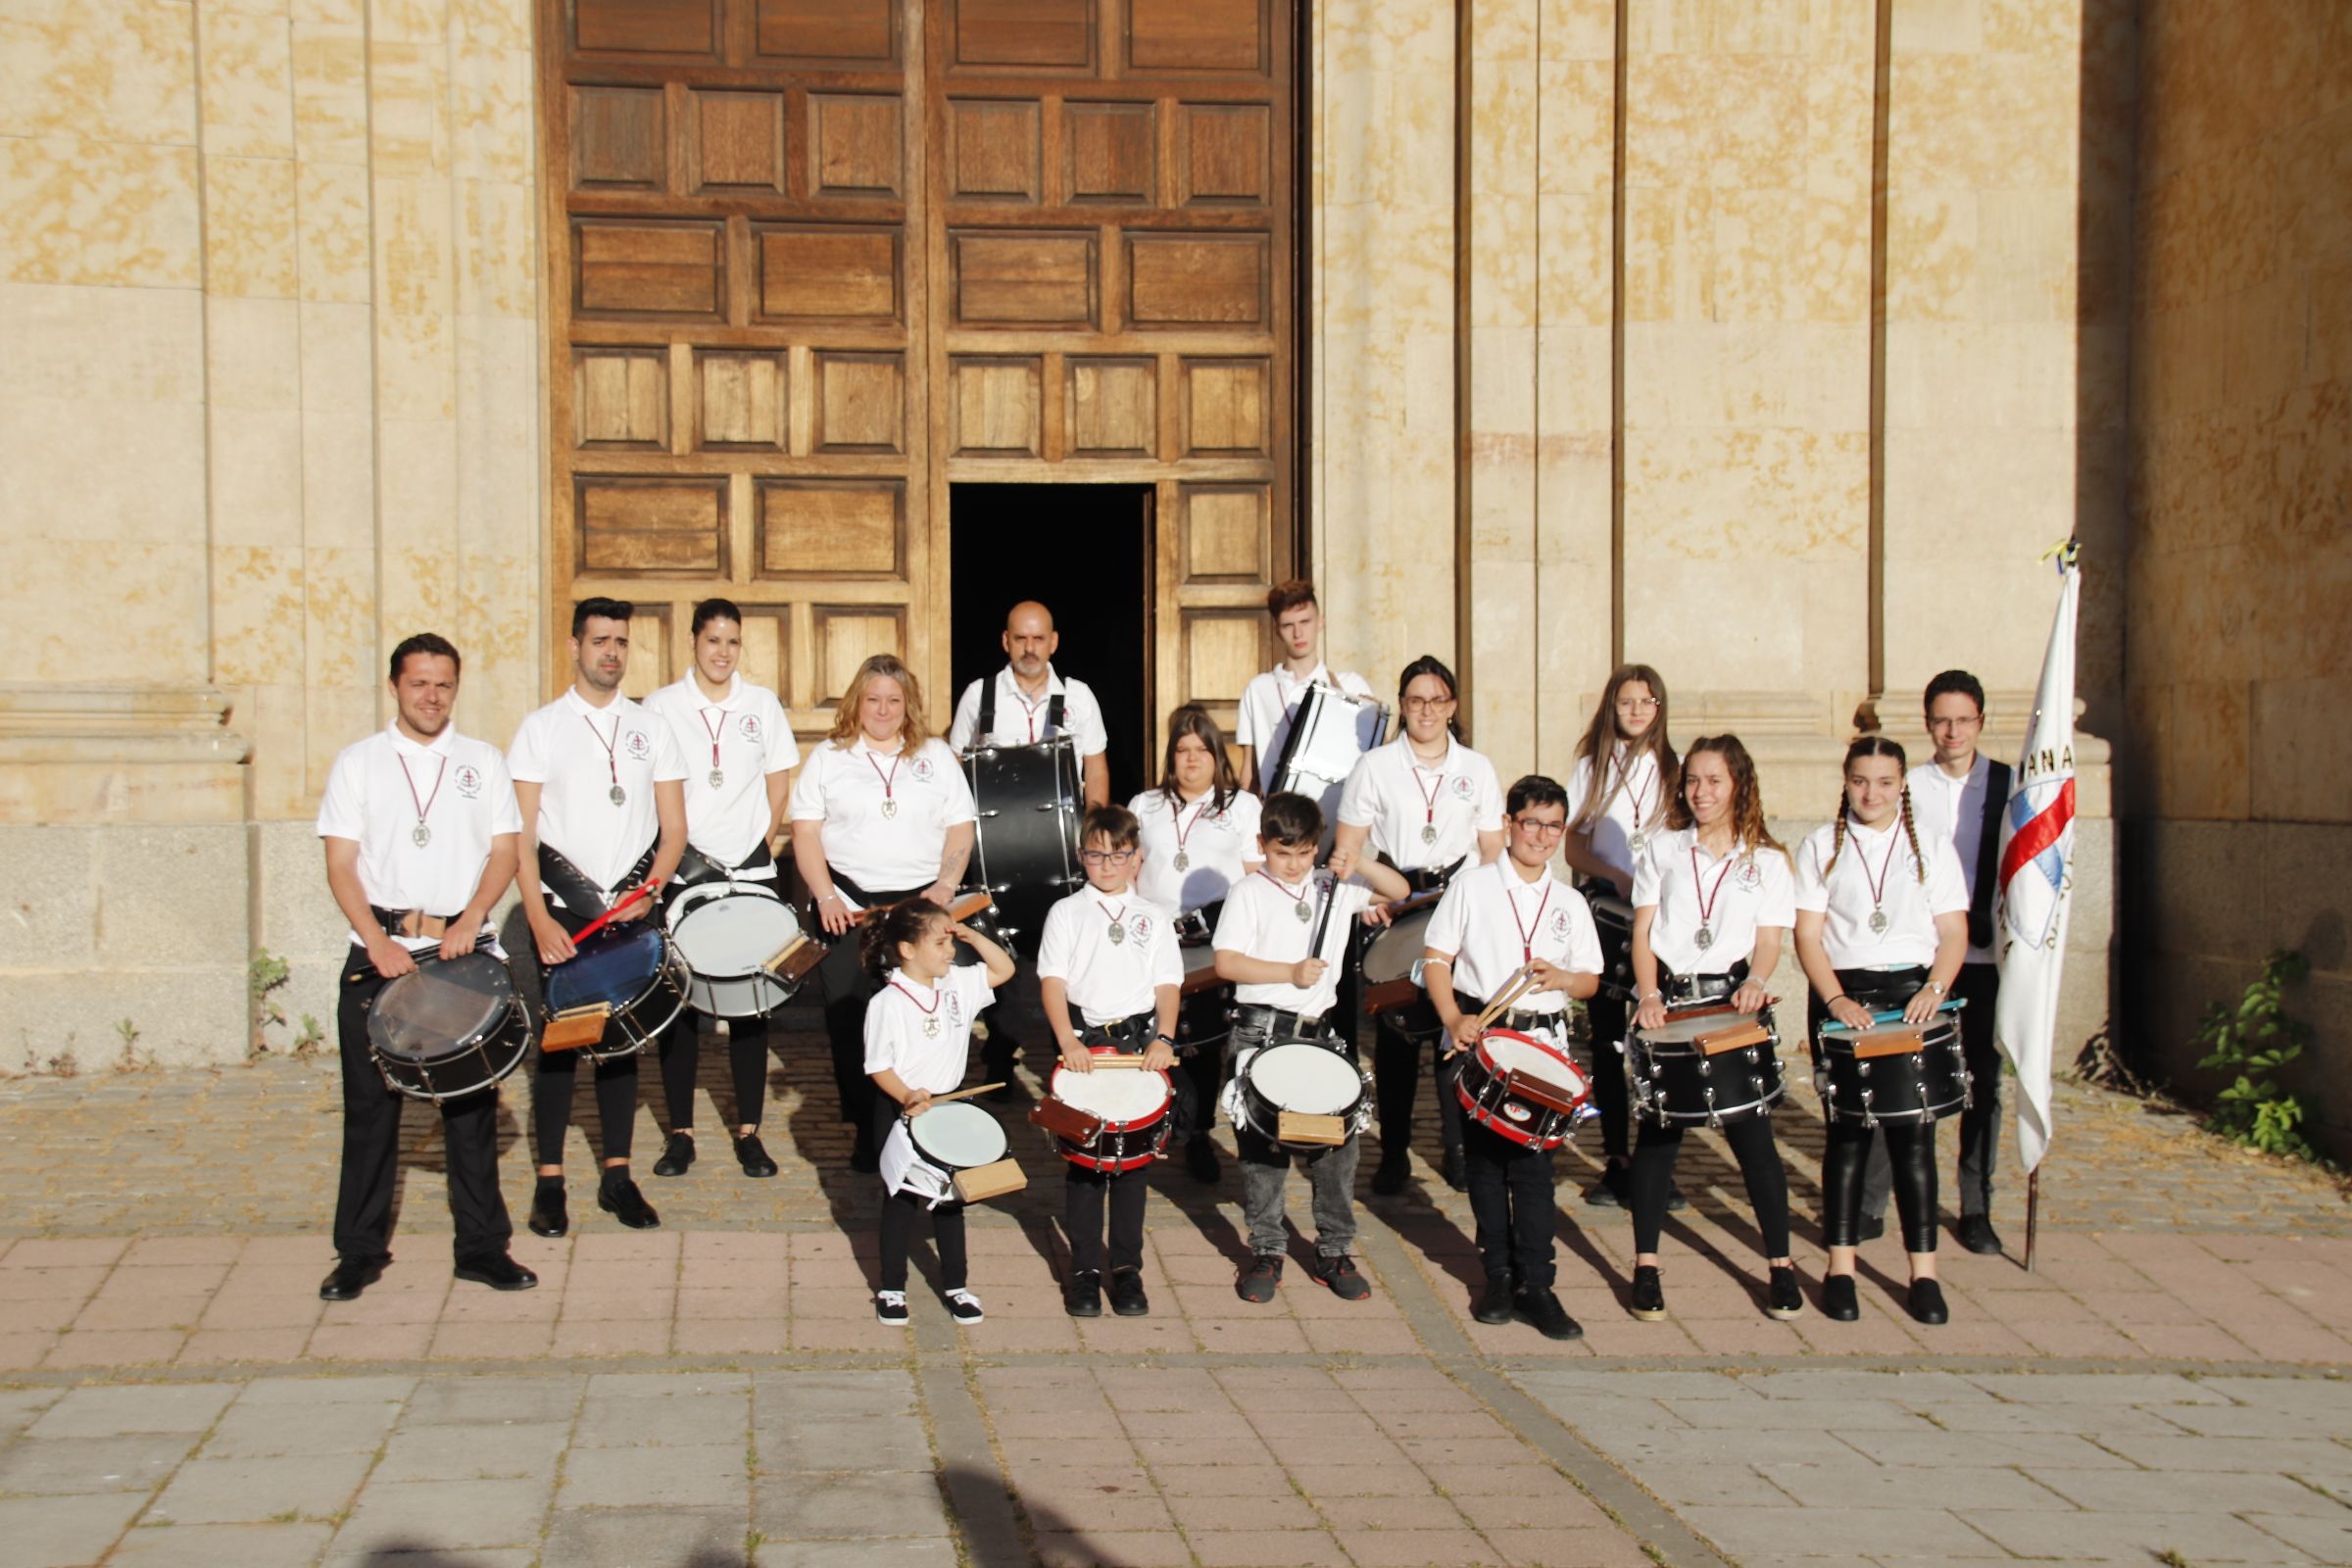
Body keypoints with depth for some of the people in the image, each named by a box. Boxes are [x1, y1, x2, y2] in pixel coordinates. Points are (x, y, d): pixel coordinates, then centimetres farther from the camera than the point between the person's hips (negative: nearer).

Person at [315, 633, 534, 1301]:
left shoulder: (482, 761, 10)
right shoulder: (358, 762, 6)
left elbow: (505, 850, 5)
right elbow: (340, 864, 0)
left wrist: (471, 920, -12)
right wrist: (378, 944, -12)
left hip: (462, 949, 1)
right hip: (380, 951, -1)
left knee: (472, 1101, 3)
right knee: (370, 1104, 2)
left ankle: (482, 1246, 10)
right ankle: (360, 1252, 11)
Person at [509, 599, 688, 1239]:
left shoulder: (651, 729, 9)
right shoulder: (541, 727, 1)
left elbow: (674, 829, 7)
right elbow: (521, 833, -4)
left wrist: (648, 890, -10)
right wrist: (539, 918, -13)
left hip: (632, 908, 2)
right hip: (561, 909, -2)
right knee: (558, 1039, -1)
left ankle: (618, 1176, 13)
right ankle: (549, 1181, 5)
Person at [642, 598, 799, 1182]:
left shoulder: (762, 704, 6)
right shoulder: (662, 706, 2)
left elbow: (778, 788, 10)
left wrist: (761, 848, 0)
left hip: (750, 873, 1)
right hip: (681, 875, -1)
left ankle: (749, 1132, 9)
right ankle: (680, 1133, 10)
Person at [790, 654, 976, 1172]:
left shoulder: (936, 756, 11)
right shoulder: (828, 758, 8)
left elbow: (961, 827, 8)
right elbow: (806, 831, 4)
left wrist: (946, 885, -7)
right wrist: (826, 897, -8)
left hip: (922, 904, 0)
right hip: (849, 907, 0)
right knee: (851, 1019, -1)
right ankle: (864, 1130, 9)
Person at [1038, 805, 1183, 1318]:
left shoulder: (1152, 916, 8)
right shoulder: (1066, 913, 3)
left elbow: (1167, 984, 5)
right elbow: (1052, 981, -5)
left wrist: (1164, 1038, -11)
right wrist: (1069, 1042, -18)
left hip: (1140, 1039, 1)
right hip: (1084, 1040, -1)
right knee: (1083, 1156, 2)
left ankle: (1127, 1266, 14)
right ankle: (1084, 1267, 9)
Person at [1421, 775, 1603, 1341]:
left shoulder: (1570, 903, 11)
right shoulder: (1472, 886, 3)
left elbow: (1591, 981, 13)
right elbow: (1435, 959, 0)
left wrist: (1562, 978, -10)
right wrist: (1454, 1020, -14)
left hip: (1544, 1043, 1)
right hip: (1479, 1038, -1)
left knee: (1533, 1161, -5)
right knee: (1484, 1159, 4)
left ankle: (1535, 1284, -2)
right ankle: (1499, 1275, 15)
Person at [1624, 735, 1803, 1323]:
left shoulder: (1767, 861, 8)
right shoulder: (1662, 850, 9)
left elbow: (1770, 938, 1)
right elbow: (1643, 931, 5)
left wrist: (1756, 981, -20)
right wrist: (1649, 994, -10)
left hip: (1733, 1001, -1)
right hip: (1668, 999, 1)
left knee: (1751, 1132, -2)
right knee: (1658, 1132, 2)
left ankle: (1780, 1264, 10)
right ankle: (1646, 1265, 9)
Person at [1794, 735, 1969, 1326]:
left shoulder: (1932, 849, 10)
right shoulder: (1819, 847, 7)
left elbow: (1954, 933, 5)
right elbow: (1808, 934, 1)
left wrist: (1933, 989, -13)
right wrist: (1835, 1000, -13)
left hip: (1914, 995, 0)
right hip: (1842, 996, 0)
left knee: (1913, 1132, -3)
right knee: (1847, 1132, 0)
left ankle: (1924, 1273, 2)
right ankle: (1840, 1269, 5)